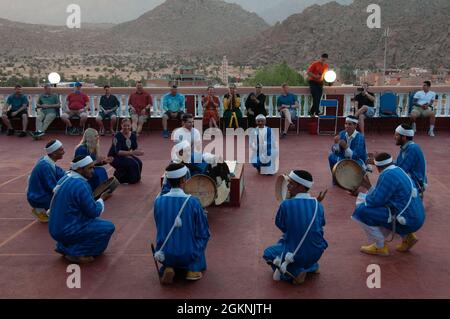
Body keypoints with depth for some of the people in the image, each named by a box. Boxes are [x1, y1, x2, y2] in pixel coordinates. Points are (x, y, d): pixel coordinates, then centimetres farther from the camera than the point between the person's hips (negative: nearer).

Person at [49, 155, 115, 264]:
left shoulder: (65, 178, 6)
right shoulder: (81, 185, -21)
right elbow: (94, 212, -16)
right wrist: (101, 199, 2)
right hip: (67, 232, -9)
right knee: (108, 227, -7)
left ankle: (64, 246, 17)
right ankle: (75, 253, -7)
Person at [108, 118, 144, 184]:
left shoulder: (133, 135, -3)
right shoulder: (118, 136, -22)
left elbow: (135, 149, 2)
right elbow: (117, 152, -30)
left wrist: (138, 152, -22)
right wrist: (131, 152, -39)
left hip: (126, 155, 7)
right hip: (114, 157, -7)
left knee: (139, 163, -19)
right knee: (133, 164, -28)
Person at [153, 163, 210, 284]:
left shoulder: (158, 201, -8)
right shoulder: (193, 202, -17)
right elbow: (203, 233, -5)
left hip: (164, 256, 2)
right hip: (188, 255, -2)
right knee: (202, 236, 29)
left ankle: (169, 268, 9)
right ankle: (194, 268, 13)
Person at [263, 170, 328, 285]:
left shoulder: (286, 204, -21)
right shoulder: (318, 205, -9)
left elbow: (281, 226, -4)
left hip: (296, 255, -5)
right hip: (317, 253, 5)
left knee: (268, 252, 24)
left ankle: (295, 272, 0)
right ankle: (312, 266, 20)